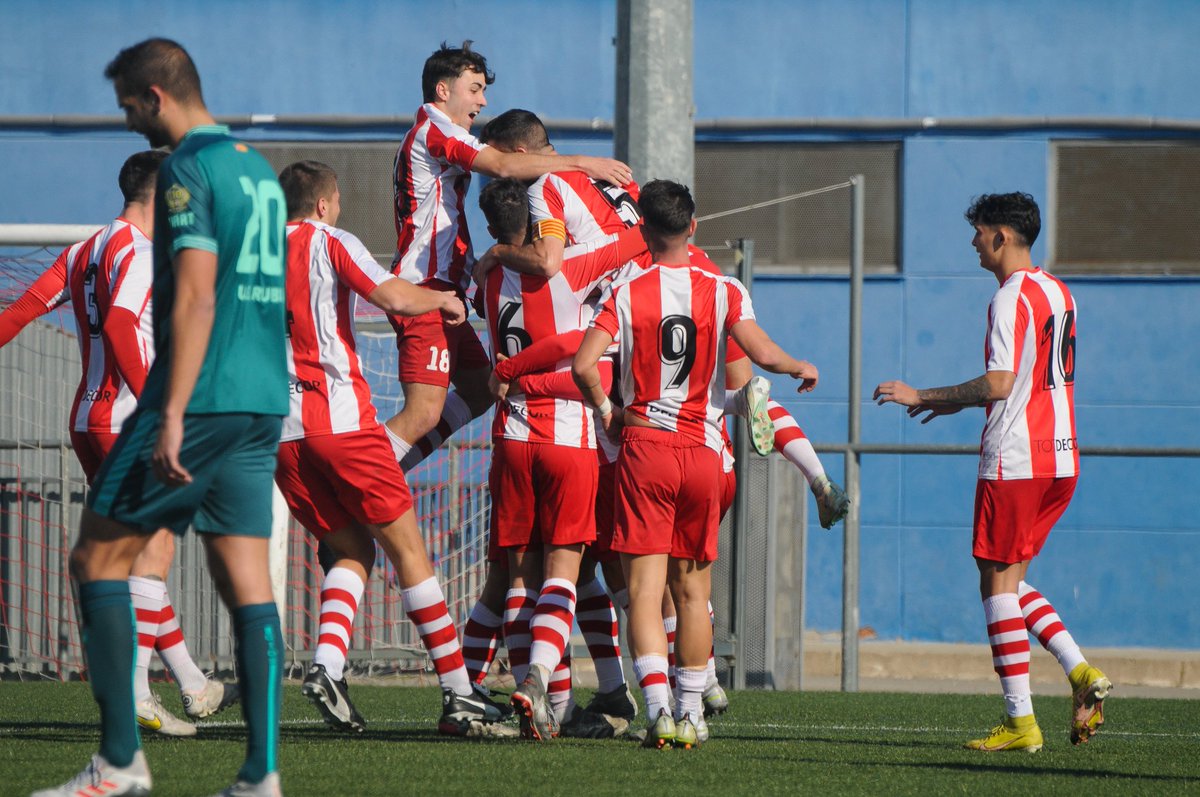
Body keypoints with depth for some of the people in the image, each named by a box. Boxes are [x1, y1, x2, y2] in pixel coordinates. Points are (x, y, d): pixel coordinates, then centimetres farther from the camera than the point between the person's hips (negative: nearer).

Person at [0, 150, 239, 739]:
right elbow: (118, 325, -25)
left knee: (144, 551, 14)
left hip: (86, 423, 9)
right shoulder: (137, 253, -11)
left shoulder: (84, 252, 16)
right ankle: (133, 690, -18)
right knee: (154, 548, -10)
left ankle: (193, 688, 21)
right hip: (124, 421, -9)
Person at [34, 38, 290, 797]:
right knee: (248, 583, 5)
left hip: (201, 395, -8)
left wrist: (172, 413, -21)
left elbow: (195, 298, -18)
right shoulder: (258, 168, 17)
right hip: (264, 401, 8)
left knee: (99, 558, 0)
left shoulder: (188, 169, -9)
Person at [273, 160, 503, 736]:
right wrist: (444, 298, 4)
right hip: (340, 417, -5)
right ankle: (457, 693, 0)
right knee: (406, 548, 2)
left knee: (351, 552, 14)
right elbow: (397, 299, -13)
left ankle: (326, 666, -11)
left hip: (278, 430, 5)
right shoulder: (331, 244, -1)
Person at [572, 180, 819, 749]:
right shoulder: (724, 292, 0)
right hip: (703, 450, 2)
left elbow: (583, 365, -12)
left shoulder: (625, 294, -2)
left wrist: (606, 412, 5)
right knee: (692, 589, 14)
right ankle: (691, 714, 15)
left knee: (645, 588, -5)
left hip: (643, 446, -2)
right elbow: (762, 354, -12)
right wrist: (802, 368, 9)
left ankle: (658, 708, -19)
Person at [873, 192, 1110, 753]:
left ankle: (1020, 721, -4)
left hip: (1014, 461, -9)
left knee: (998, 582, -2)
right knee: (1010, 580, 16)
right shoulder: (1059, 294, 16)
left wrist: (922, 396, -12)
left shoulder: (1011, 298, -13)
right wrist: (958, 404, 27)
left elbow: (999, 385, -21)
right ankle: (1080, 673, 0)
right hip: (1061, 457, 9)